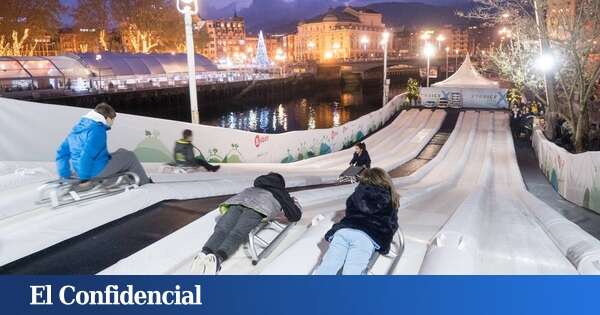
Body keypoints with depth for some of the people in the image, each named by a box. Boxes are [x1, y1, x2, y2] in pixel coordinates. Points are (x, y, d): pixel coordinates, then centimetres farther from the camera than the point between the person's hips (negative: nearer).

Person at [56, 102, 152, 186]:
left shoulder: (77, 127, 10)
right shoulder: (98, 130, -21)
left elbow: (62, 152, 11)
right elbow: (87, 155, -31)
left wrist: (65, 174, 13)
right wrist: (84, 178, -23)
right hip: (99, 171, -9)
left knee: (121, 152, 26)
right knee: (129, 156, 7)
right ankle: (145, 183, 19)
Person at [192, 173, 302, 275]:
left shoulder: (254, 188, 43)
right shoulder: (281, 192, 32)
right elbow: (295, 216, 30)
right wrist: (295, 205, 52)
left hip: (237, 200, 4)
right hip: (258, 208, -4)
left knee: (221, 229, -17)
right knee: (237, 234, -24)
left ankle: (205, 253, -45)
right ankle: (217, 258, -50)